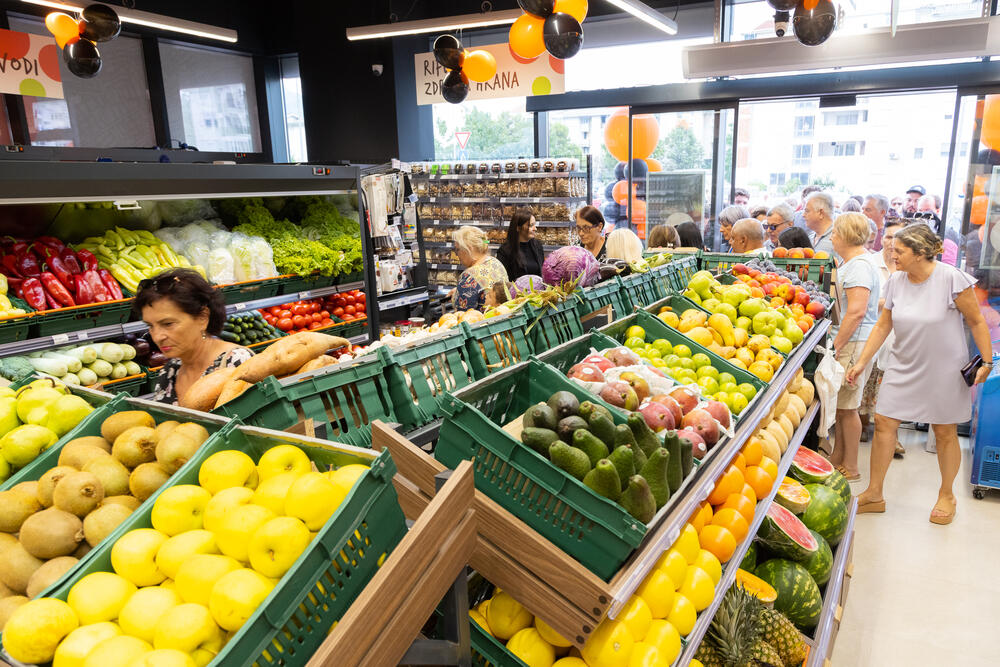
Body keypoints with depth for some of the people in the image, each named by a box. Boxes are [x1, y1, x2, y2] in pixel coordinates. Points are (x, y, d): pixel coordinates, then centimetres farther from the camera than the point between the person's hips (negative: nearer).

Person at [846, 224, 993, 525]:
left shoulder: (951, 278, -16)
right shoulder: (896, 281, -3)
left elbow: (976, 322, -7)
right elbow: (883, 325, 4)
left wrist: (987, 362, -10)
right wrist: (861, 362, 1)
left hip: (943, 370, -4)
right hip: (904, 366, 4)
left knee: (945, 433, 8)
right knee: (884, 423, 1)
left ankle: (946, 495, 31)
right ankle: (874, 494, 13)